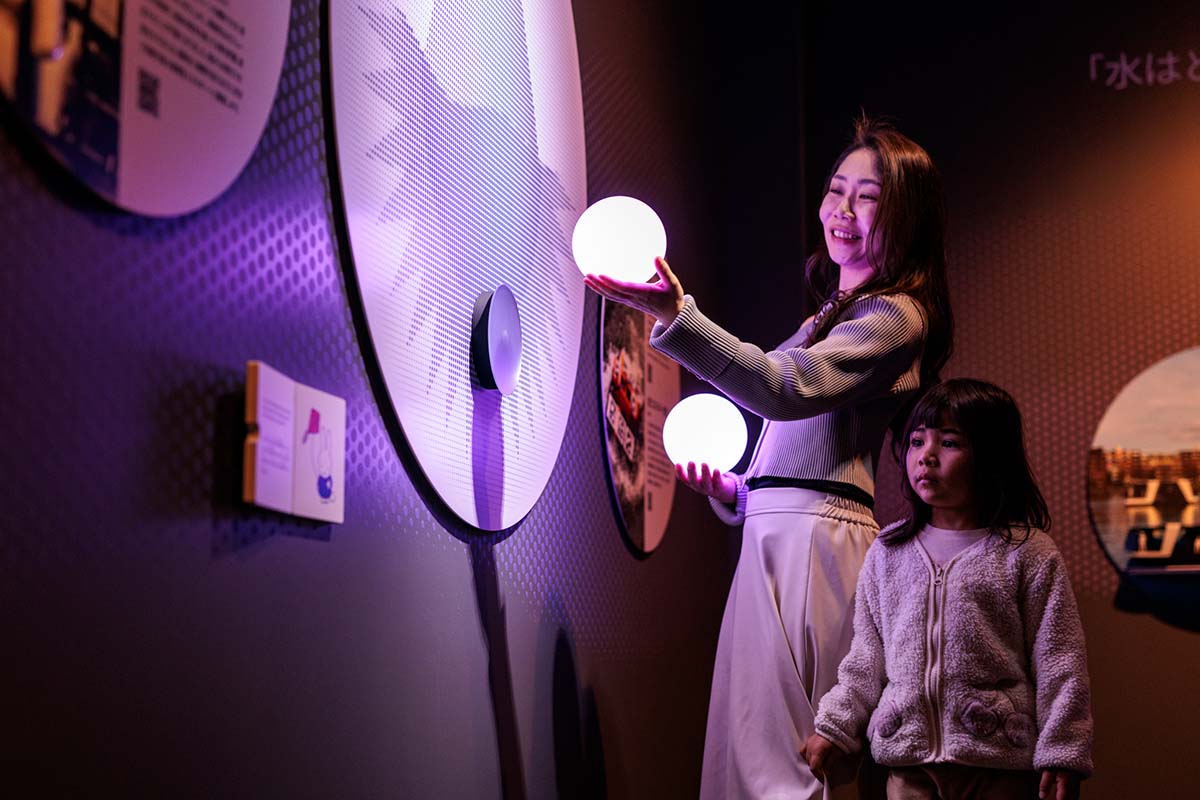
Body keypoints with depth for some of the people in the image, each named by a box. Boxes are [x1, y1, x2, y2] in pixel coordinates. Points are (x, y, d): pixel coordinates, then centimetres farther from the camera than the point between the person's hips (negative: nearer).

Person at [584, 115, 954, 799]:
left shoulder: (894, 315, -4)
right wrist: (732, 489, 12)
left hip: (812, 538, -10)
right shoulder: (842, 315, 27)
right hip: (778, 536, 10)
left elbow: (786, 388, -23)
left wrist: (676, 314, -34)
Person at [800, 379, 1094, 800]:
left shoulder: (1028, 554, -2)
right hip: (909, 759, 3)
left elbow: (1058, 662, -3)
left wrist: (1062, 754, -6)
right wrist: (835, 726, 10)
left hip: (999, 765, -3)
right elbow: (867, 656, 15)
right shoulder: (887, 553, 9)